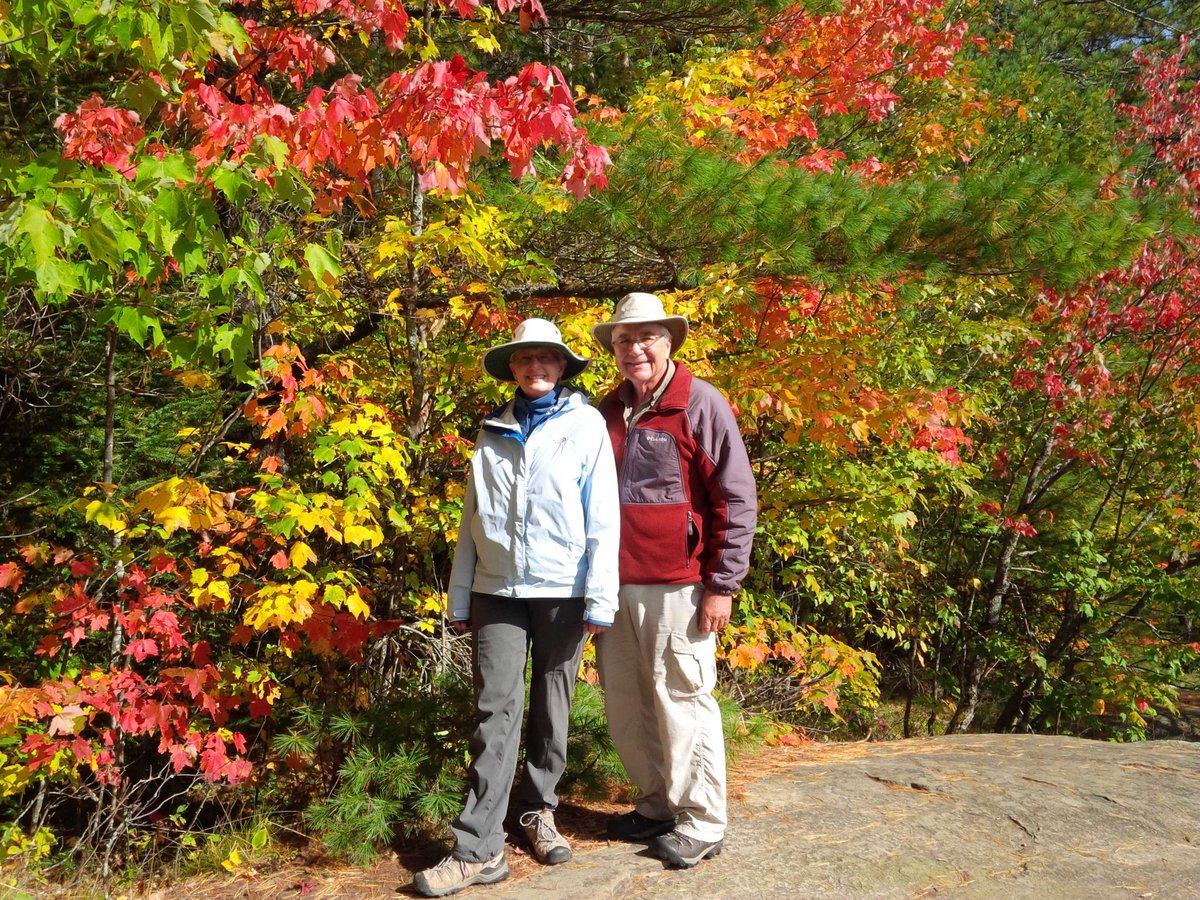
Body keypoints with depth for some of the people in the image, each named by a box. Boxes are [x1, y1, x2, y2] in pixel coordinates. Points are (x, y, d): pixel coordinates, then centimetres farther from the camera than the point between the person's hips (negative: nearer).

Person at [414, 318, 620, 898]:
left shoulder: (586, 425, 1)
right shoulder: (493, 431, 10)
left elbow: (602, 518, -3)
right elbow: (471, 519, 12)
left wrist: (601, 599, -8)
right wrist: (459, 598, 10)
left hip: (562, 590, -1)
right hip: (497, 591, 2)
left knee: (551, 708, 10)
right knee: (495, 710, -3)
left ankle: (539, 810, 29)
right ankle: (479, 849, 0)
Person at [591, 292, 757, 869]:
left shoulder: (700, 404, -6)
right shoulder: (606, 412, 12)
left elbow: (737, 501, -8)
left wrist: (721, 586, -11)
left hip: (675, 588, -6)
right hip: (616, 585, 6)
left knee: (682, 703, 1)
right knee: (624, 705, 13)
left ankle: (701, 824, 17)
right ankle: (656, 805, 31)